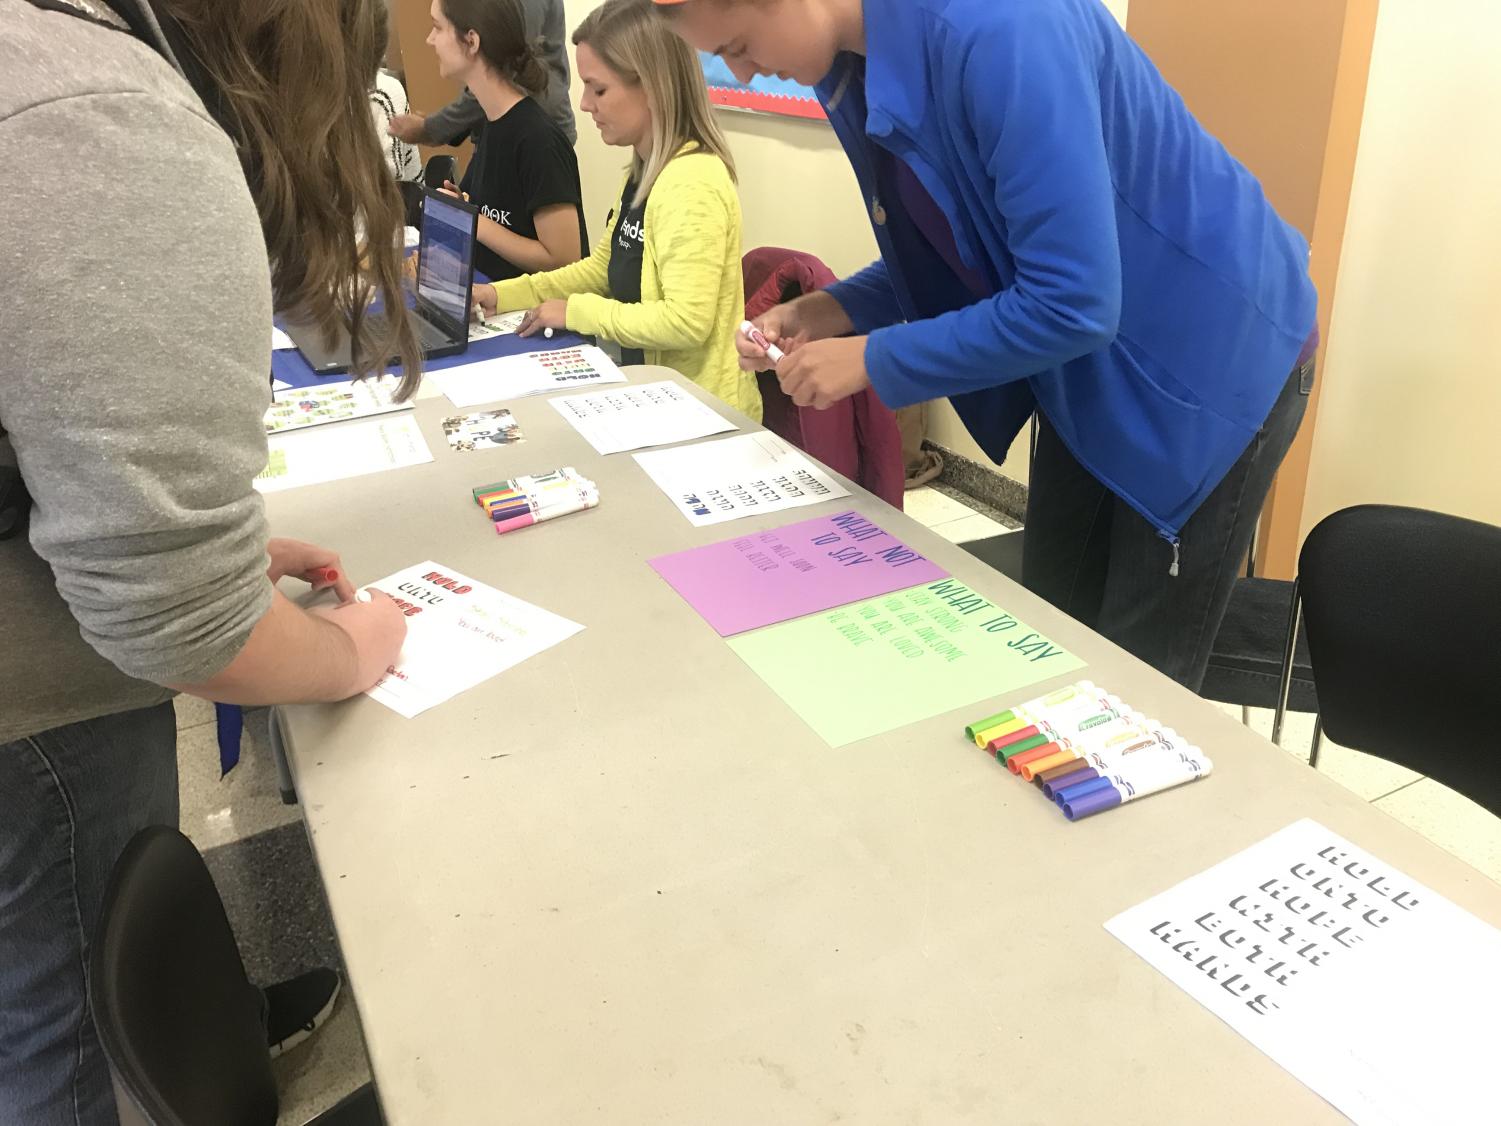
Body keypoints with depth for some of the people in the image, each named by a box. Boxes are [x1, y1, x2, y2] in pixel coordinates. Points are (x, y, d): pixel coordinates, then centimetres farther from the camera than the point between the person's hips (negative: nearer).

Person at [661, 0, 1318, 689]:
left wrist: (872, 360, -23)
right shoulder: (862, 65, -4)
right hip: (1090, 366, 8)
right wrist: (831, 311, -6)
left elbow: (1072, 304, -31)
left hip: (1211, 358, -8)